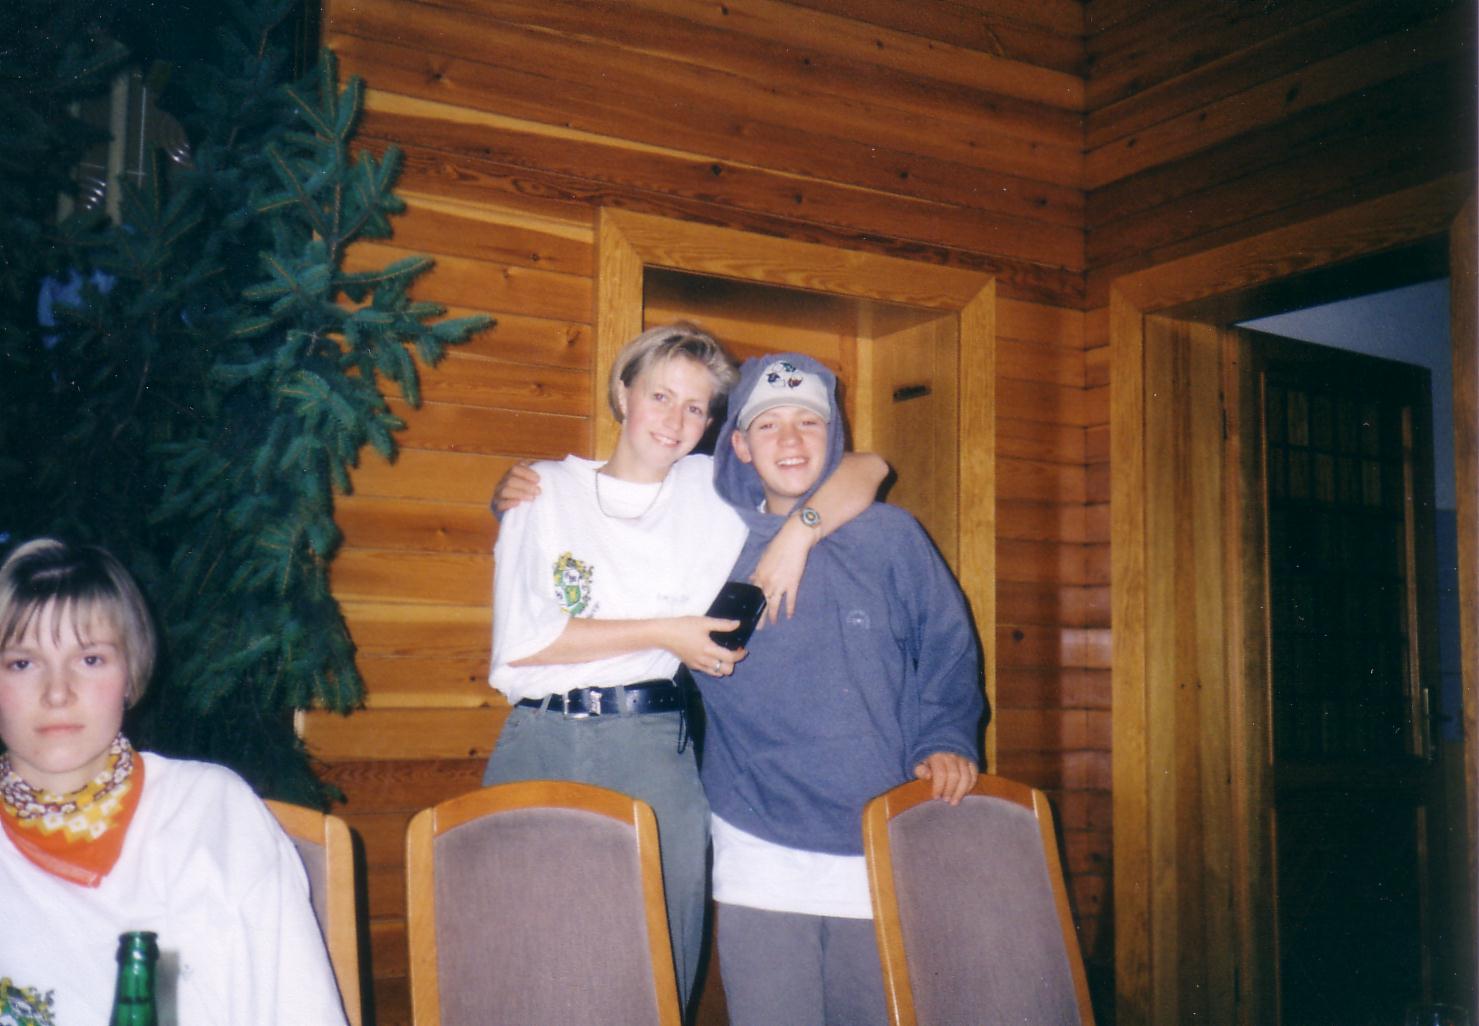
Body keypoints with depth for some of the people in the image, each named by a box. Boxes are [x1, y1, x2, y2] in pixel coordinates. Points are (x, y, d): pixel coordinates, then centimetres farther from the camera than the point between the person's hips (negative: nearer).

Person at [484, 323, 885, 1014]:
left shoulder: (718, 492, 11)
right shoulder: (548, 489, 9)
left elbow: (867, 470, 11)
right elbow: (520, 640, -2)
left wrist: (797, 532, -5)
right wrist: (662, 632, -6)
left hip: (653, 752, 1)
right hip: (538, 746, 0)